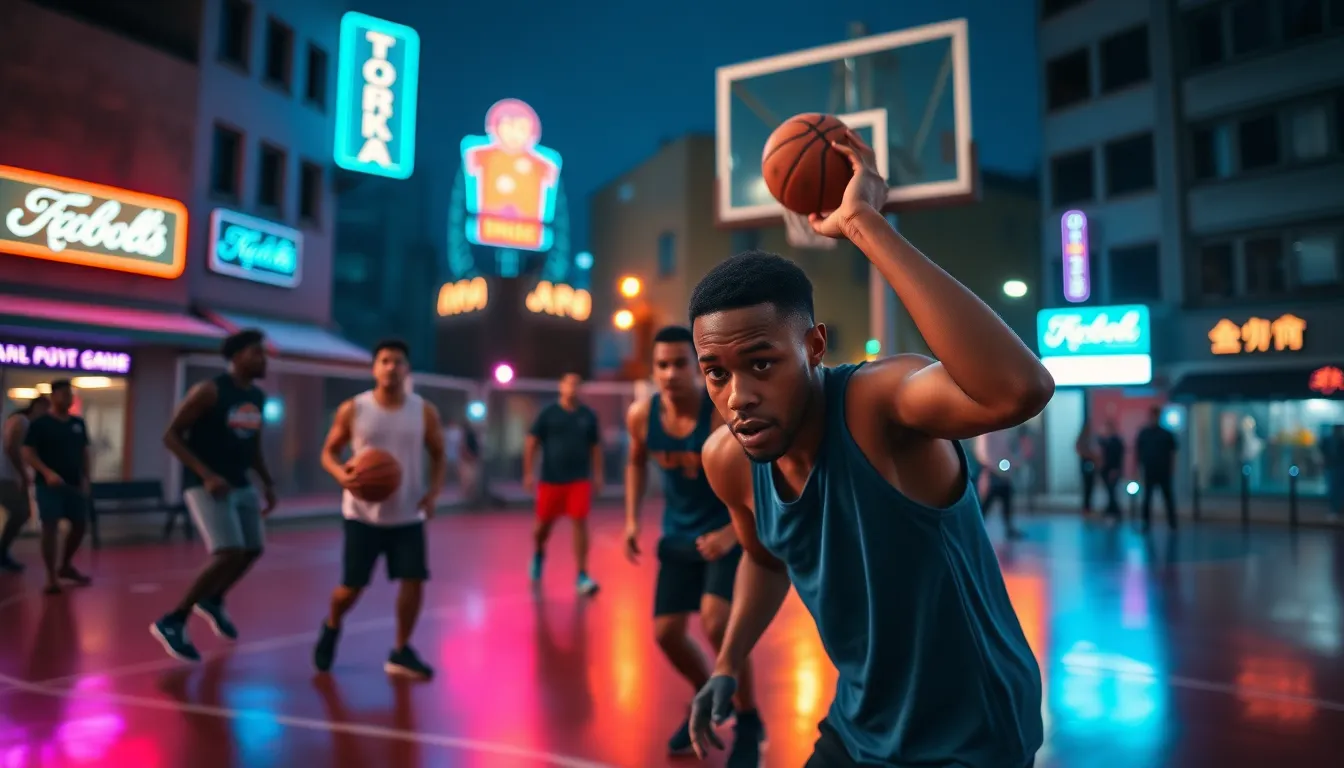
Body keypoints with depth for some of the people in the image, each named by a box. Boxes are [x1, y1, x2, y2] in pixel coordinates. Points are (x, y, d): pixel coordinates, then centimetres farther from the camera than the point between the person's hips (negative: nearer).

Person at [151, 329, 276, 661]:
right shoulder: (209, 391, -15)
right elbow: (171, 435, -15)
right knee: (229, 554, -19)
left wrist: (268, 483, 10)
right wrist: (206, 475, -24)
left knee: (252, 550, 16)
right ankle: (172, 622, -3)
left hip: (241, 484, 8)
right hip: (205, 485, -8)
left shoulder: (258, 397, 8)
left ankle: (212, 601, 42)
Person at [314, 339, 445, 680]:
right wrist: (341, 474, -20)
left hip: (408, 515, 1)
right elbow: (329, 451, 2)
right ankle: (331, 627, 38)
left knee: (414, 580, -5)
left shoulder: (425, 412, -3)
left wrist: (434, 491, -11)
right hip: (363, 514, -1)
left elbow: (439, 456, 7)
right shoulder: (352, 409, -6)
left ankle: (401, 652, 14)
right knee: (351, 587, 3)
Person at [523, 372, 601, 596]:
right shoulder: (548, 413, -2)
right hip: (551, 479, 0)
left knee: (580, 523, -7)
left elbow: (595, 446, 12)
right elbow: (531, 442, -2)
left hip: (579, 480, 1)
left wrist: (597, 474, 7)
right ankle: (539, 554, 43)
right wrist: (528, 473, -7)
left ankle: (582, 576, -1)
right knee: (544, 524, 10)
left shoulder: (588, 415, 4)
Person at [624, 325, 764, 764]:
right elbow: (637, 463, 11)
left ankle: (749, 722, 4)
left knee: (715, 622, -22)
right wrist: (632, 521, 3)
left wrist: (734, 533, -28)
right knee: (666, 632, 7)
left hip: (729, 531, -5)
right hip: (679, 534, 5)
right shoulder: (641, 415, -11)